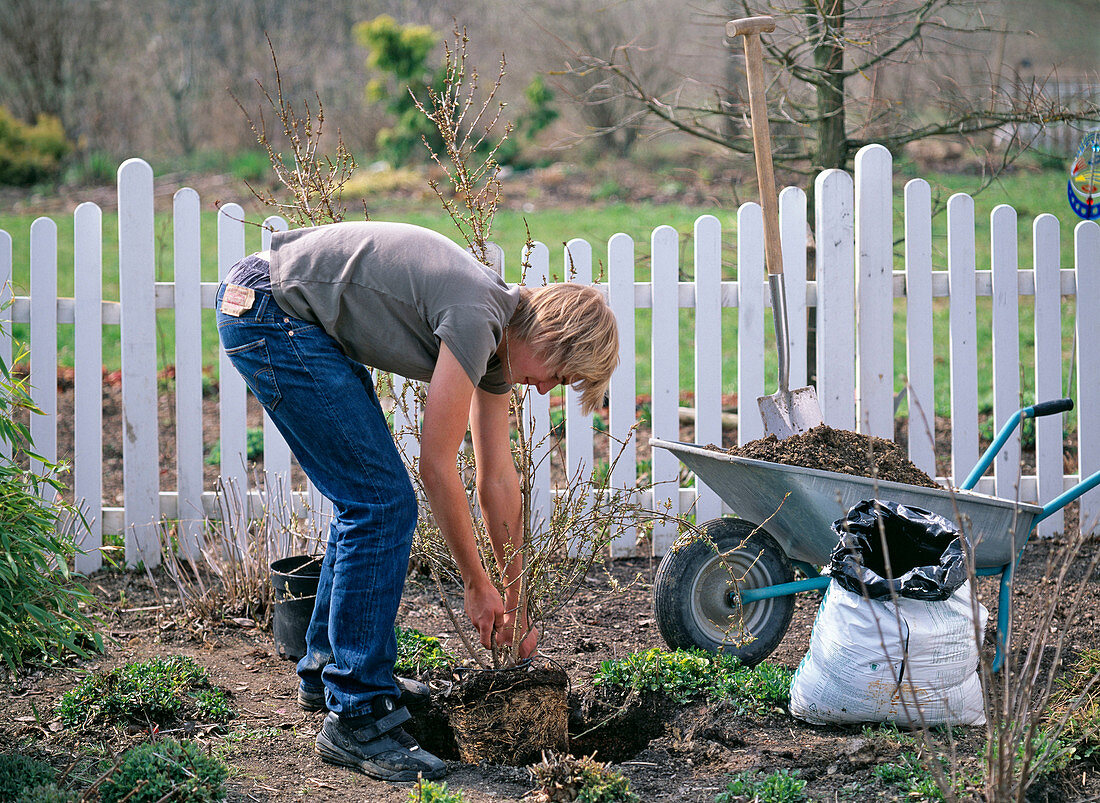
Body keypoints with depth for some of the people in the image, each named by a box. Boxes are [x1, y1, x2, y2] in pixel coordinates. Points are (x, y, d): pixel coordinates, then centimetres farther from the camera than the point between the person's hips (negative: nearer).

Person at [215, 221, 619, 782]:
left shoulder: (496, 335, 10)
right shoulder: (476, 319, -19)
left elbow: (497, 477, 19)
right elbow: (437, 467, -14)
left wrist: (515, 601, 23)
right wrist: (478, 584, -3)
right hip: (270, 312, -10)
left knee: (368, 499, 16)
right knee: (382, 504, -11)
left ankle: (327, 670, 30)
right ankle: (356, 716, -8)